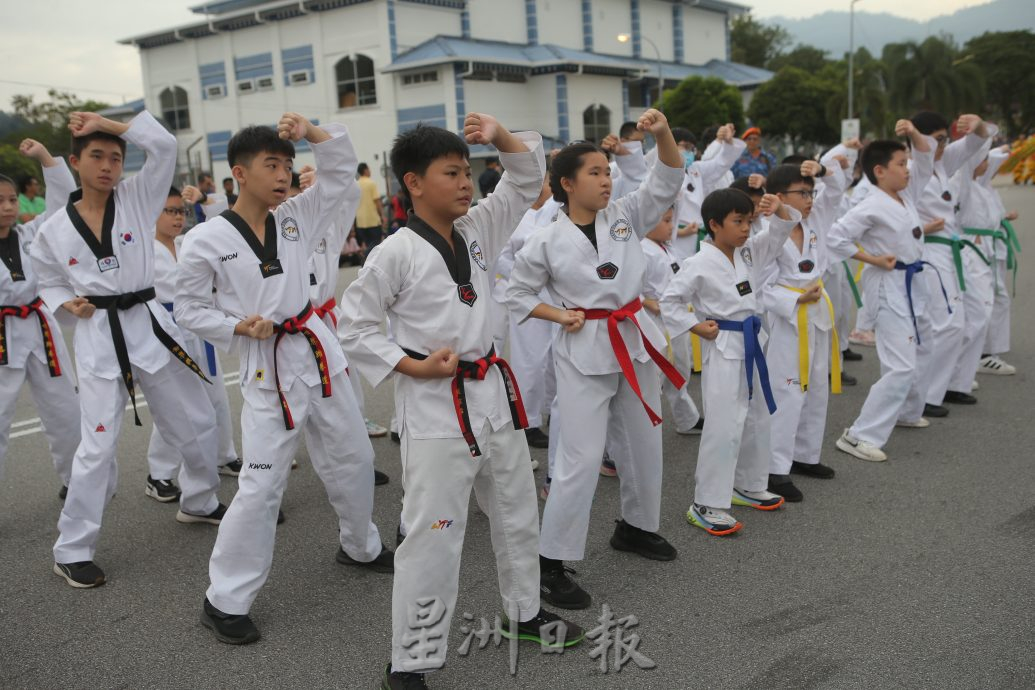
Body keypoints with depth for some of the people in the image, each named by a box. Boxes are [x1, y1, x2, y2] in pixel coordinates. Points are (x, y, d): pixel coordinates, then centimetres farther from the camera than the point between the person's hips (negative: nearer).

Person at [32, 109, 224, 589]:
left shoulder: (137, 199, 0)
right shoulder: (54, 230, 1)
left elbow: (164, 145, -11)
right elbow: (49, 282, 14)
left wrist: (105, 122, -10)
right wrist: (69, 303, -6)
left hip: (149, 325, 2)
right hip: (99, 338, -2)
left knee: (197, 422, 13)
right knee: (98, 446, -5)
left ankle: (199, 503, 38)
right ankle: (71, 550, 11)